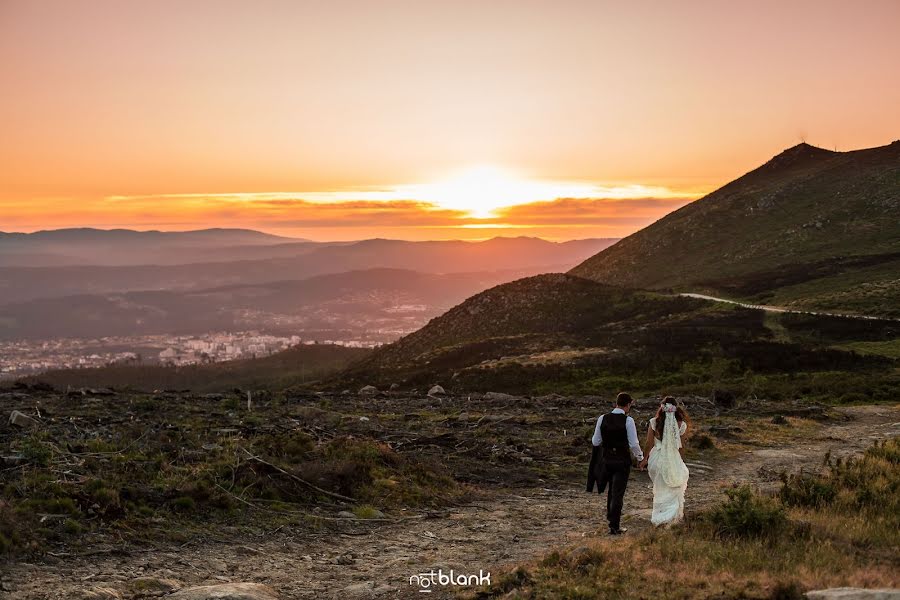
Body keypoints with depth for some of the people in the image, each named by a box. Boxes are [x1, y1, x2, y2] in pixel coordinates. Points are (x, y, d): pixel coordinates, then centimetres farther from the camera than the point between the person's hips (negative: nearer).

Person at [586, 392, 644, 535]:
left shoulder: (602, 419, -3)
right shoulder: (628, 421, -14)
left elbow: (595, 441, 2)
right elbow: (634, 444, -13)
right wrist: (640, 457, 5)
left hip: (606, 458, 4)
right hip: (622, 460, -4)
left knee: (612, 488, 26)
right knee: (618, 492, 3)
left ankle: (611, 515, 42)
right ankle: (614, 527, 5)